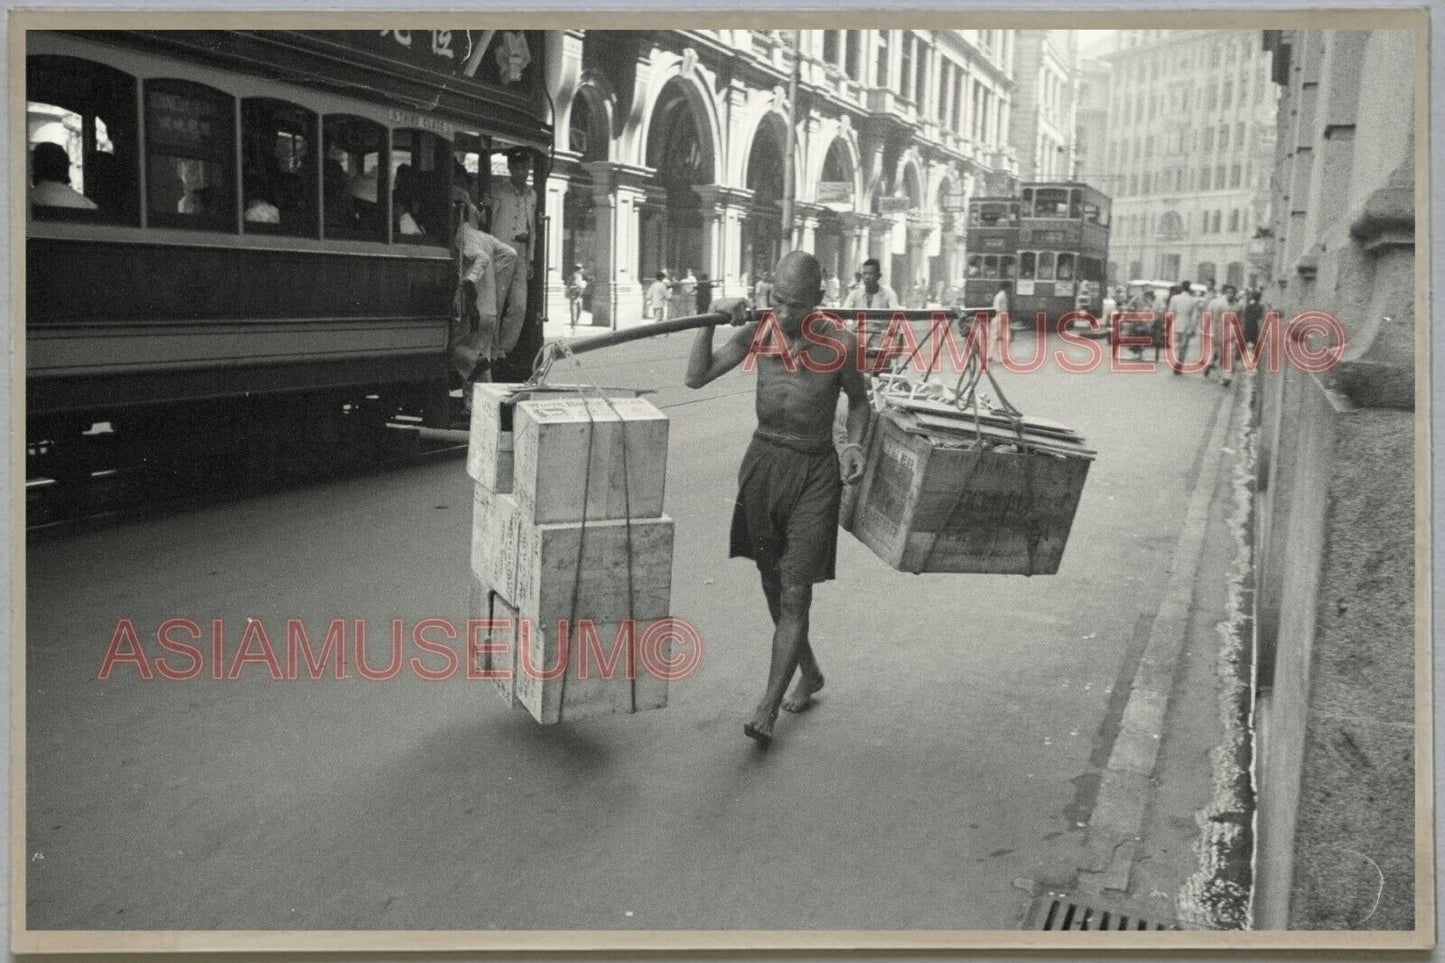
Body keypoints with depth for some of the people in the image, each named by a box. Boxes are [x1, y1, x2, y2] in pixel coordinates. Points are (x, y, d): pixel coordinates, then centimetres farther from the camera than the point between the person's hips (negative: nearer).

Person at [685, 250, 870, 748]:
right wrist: (711, 319, -16)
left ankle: (767, 710, -1)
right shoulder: (758, 330, -4)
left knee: (795, 594, -8)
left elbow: (858, 399, 7)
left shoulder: (839, 342, -10)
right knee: (774, 586, 16)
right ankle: (809, 673, 39)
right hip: (763, 462, 4)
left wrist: (854, 445, -10)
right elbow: (697, 377, -5)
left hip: (815, 472, -4)